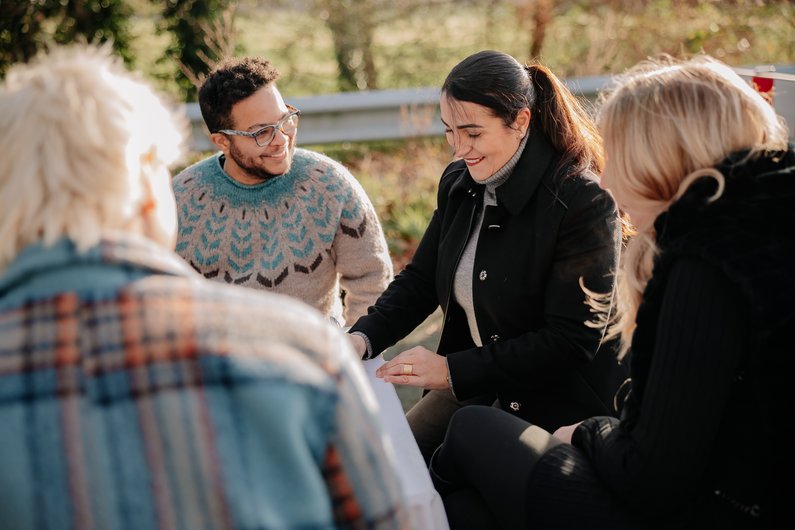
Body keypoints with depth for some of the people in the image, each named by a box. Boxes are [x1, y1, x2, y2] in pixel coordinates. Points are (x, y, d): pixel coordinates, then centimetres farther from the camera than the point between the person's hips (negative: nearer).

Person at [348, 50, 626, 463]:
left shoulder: (583, 201, -21)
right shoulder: (459, 184, 3)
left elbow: (571, 340, -22)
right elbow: (420, 281, 10)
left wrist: (453, 371, -24)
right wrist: (363, 338, -10)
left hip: (559, 402, -7)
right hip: (475, 389, 7)